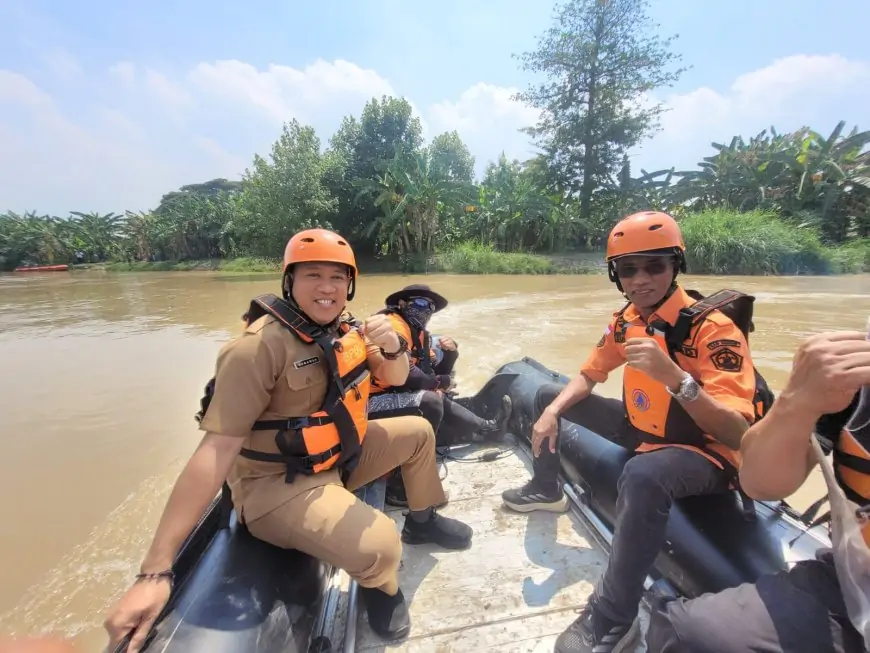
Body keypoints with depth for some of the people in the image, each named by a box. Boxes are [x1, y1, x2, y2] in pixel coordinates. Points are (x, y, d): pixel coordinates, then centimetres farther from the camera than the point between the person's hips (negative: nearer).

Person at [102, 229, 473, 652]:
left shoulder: (342, 330, -1)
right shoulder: (260, 346, -25)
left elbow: (395, 378, 4)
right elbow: (216, 451, -29)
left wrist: (391, 347, -21)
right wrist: (156, 571, -30)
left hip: (338, 454, 8)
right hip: (277, 483, -8)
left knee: (418, 432, 12)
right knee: (378, 547, -29)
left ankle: (422, 522, 36)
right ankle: (379, 585, 11)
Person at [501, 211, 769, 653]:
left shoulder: (712, 327, -24)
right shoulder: (624, 321, -4)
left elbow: (738, 434, -30)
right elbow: (588, 375, 7)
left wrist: (675, 377, -46)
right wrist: (552, 411, -10)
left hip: (705, 450, -7)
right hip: (640, 428, 7)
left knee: (643, 476, -42)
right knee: (546, 395, 8)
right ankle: (546, 489, 26)